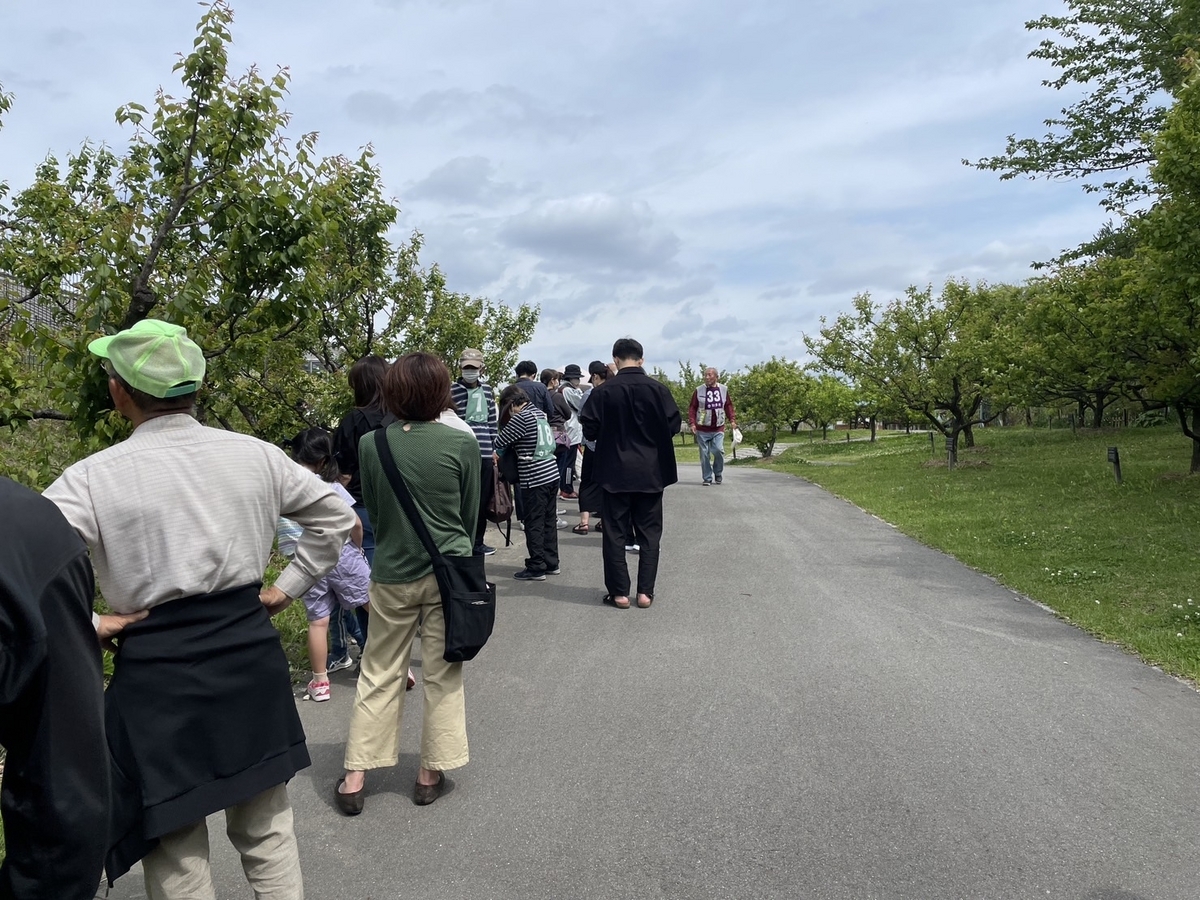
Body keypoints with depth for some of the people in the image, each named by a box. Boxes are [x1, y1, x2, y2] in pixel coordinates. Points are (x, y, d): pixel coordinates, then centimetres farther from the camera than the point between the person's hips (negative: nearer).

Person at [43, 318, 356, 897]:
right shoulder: (255, 455, 0)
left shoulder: (93, 478, -11)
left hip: (158, 672, -3)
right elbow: (335, 516, 9)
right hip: (252, 656, 4)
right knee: (267, 831, 20)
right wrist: (287, 588, 12)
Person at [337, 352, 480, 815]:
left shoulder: (371, 445, -6)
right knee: (442, 676, 11)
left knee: (378, 676, 14)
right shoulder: (462, 443, -10)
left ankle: (355, 777, 19)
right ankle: (430, 774, 21)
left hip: (391, 574, 2)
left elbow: (372, 511, 6)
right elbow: (470, 514, 0)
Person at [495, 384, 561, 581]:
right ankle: (551, 563, 23)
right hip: (552, 475, 8)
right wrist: (516, 445, 11)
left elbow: (500, 442, -8)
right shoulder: (540, 413, 12)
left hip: (535, 479, -8)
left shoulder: (521, 418, -13)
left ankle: (536, 567, 7)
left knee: (534, 524, 1)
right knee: (549, 521, 15)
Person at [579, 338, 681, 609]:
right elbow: (673, 425, -3)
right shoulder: (658, 389, -5)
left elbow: (589, 430, -6)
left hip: (615, 472, -1)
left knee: (615, 533, 7)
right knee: (649, 533, 10)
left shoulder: (603, 391, -8)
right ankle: (645, 591, 10)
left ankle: (619, 592, 9)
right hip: (651, 472, 1)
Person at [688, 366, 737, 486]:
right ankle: (707, 478, 13)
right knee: (704, 454, 2)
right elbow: (692, 408, 4)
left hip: (718, 429, 0)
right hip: (702, 429, 0)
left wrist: (732, 420, 3)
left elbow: (728, 406, 14)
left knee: (718, 450, -12)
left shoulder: (723, 389, 6)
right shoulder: (699, 390, 1)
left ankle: (718, 473, 13)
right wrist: (692, 423, -6)